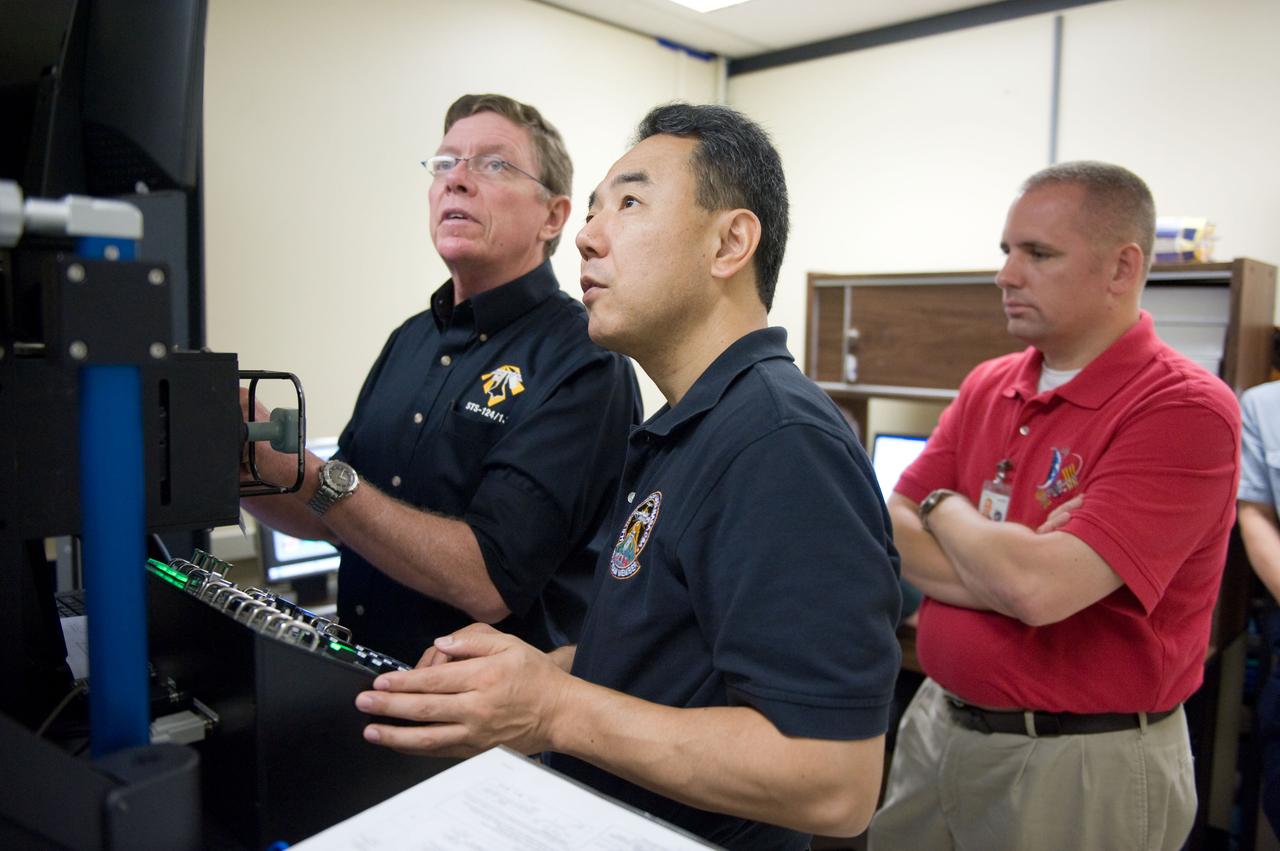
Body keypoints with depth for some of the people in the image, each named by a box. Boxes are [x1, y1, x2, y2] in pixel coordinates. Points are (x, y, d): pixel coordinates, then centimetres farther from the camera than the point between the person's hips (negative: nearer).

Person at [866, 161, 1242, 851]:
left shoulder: (1185, 409, -18)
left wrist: (945, 508, -10)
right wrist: (1010, 564, -18)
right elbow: (889, 534, -2)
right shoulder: (986, 386, 4)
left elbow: (1038, 588, -28)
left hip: (1082, 764, -6)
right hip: (936, 724, 6)